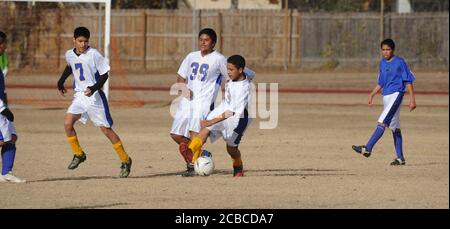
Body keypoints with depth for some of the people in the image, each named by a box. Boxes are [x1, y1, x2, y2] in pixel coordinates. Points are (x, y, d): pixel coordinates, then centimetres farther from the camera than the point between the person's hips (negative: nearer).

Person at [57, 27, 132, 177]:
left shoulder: (94, 54, -15)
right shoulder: (69, 55, 3)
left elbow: (104, 74, -11)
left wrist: (94, 88, -24)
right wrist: (61, 82, 23)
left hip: (94, 96, -5)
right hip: (79, 96, 5)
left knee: (106, 129, -3)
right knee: (67, 123, -12)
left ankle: (125, 160, 10)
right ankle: (78, 154, 8)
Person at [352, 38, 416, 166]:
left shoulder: (400, 62, -6)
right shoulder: (382, 63, 14)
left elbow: (408, 81, -6)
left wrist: (412, 99, -11)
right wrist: (371, 95, 10)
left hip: (396, 94, -8)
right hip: (386, 96, 8)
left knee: (382, 122, -19)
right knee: (394, 127, 9)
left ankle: (367, 149, -26)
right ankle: (400, 158, 12)